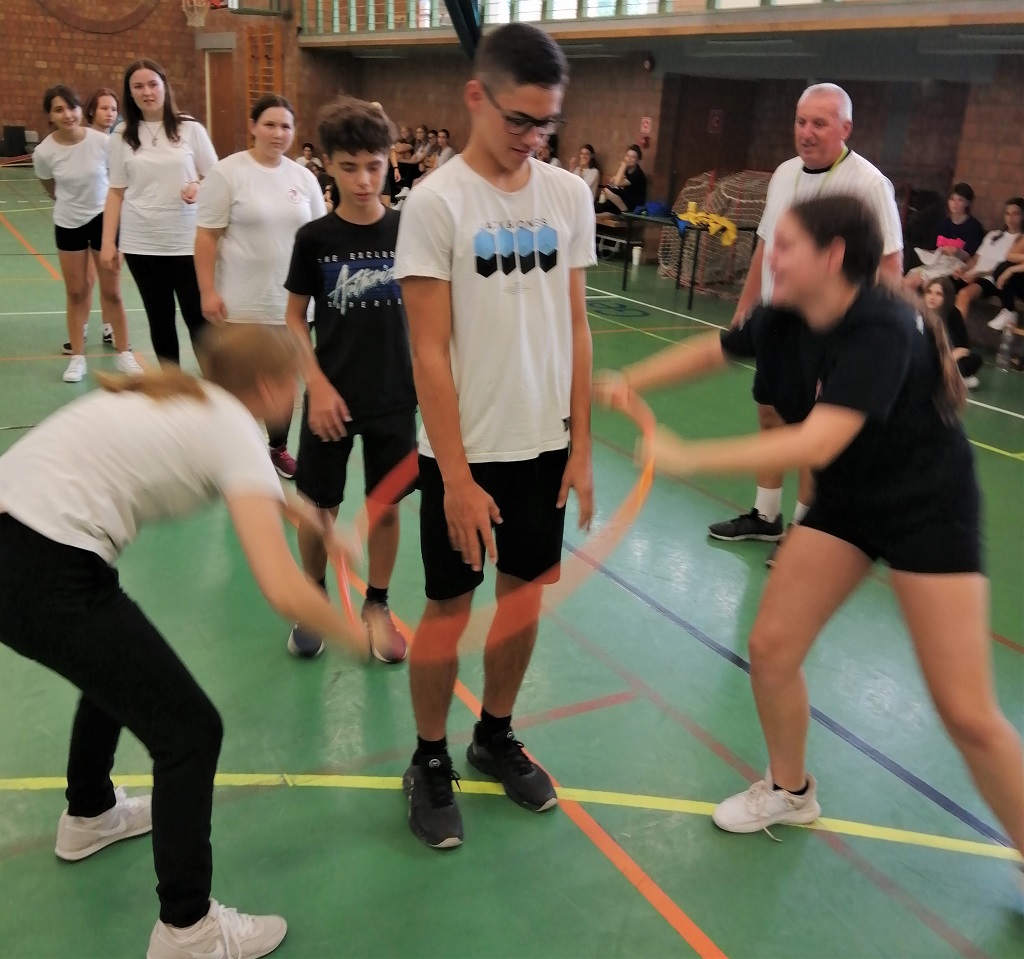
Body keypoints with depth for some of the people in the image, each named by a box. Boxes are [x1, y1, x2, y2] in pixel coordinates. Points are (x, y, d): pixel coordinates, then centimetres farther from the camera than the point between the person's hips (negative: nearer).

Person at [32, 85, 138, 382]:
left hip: (104, 218, -1)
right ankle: (77, 357, 18)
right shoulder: (44, 152, -15)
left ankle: (124, 354, 17)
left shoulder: (102, 141, -18)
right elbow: (50, 188, 6)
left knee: (112, 291, 4)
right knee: (76, 292, 8)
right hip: (68, 223, 1)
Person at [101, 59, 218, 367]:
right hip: (141, 243, 2)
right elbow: (116, 192, 6)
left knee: (198, 317, -1)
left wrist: (199, 188, -18)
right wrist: (108, 242, 1)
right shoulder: (123, 135, 4)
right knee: (160, 319, 11)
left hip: (188, 241, -2)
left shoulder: (190, 129, -1)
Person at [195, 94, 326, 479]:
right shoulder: (227, 172, -8)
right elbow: (206, 236, -10)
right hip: (240, 302, -4)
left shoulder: (303, 177, 6)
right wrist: (208, 291, -15)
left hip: (290, 302, 5)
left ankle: (278, 448, 31)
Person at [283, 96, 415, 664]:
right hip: (332, 397, 0)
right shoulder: (314, 238, -6)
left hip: (395, 397, 1)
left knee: (385, 505, 10)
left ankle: (376, 606, 29)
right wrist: (318, 386, -11)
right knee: (318, 507, 8)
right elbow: (294, 319, 0)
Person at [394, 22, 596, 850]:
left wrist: (581, 443, 5)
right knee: (450, 607, 7)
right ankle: (430, 762, 28)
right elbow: (429, 351, -13)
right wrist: (456, 474, -15)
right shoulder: (437, 202, -11)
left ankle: (496, 736, 37)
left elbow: (575, 325, 7)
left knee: (525, 594, 15)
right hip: (465, 450, -4)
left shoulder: (570, 195, 2)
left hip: (545, 443, 4)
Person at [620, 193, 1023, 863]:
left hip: (929, 511, -7)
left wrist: (687, 458, -39)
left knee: (968, 713, -5)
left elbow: (815, 444, -41)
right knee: (770, 647, 3)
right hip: (847, 502, 7)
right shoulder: (794, 319, -9)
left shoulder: (881, 330, -31)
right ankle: (790, 790, 30)